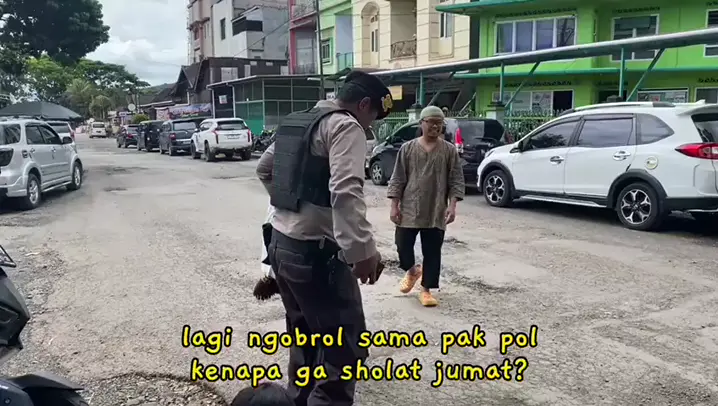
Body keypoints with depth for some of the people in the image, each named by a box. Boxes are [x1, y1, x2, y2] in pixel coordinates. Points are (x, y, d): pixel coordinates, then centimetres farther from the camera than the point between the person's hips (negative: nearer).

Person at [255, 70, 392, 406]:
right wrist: (363, 250, -29)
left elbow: (264, 167, 29)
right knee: (344, 344, -2)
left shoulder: (295, 122, 16)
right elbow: (345, 192, -27)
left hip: (281, 243, 10)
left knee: (304, 334, 22)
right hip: (314, 251, -10)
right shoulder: (345, 126, -11)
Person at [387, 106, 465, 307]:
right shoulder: (408, 148, 2)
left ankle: (426, 290, 17)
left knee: (432, 252, 4)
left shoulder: (450, 150, 1)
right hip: (409, 209, 0)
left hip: (436, 212, 0)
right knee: (403, 245, 4)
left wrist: (452, 205, -11)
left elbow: (456, 181, 0)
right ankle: (412, 270, 35)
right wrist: (394, 205, -3)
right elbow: (397, 179, 2)